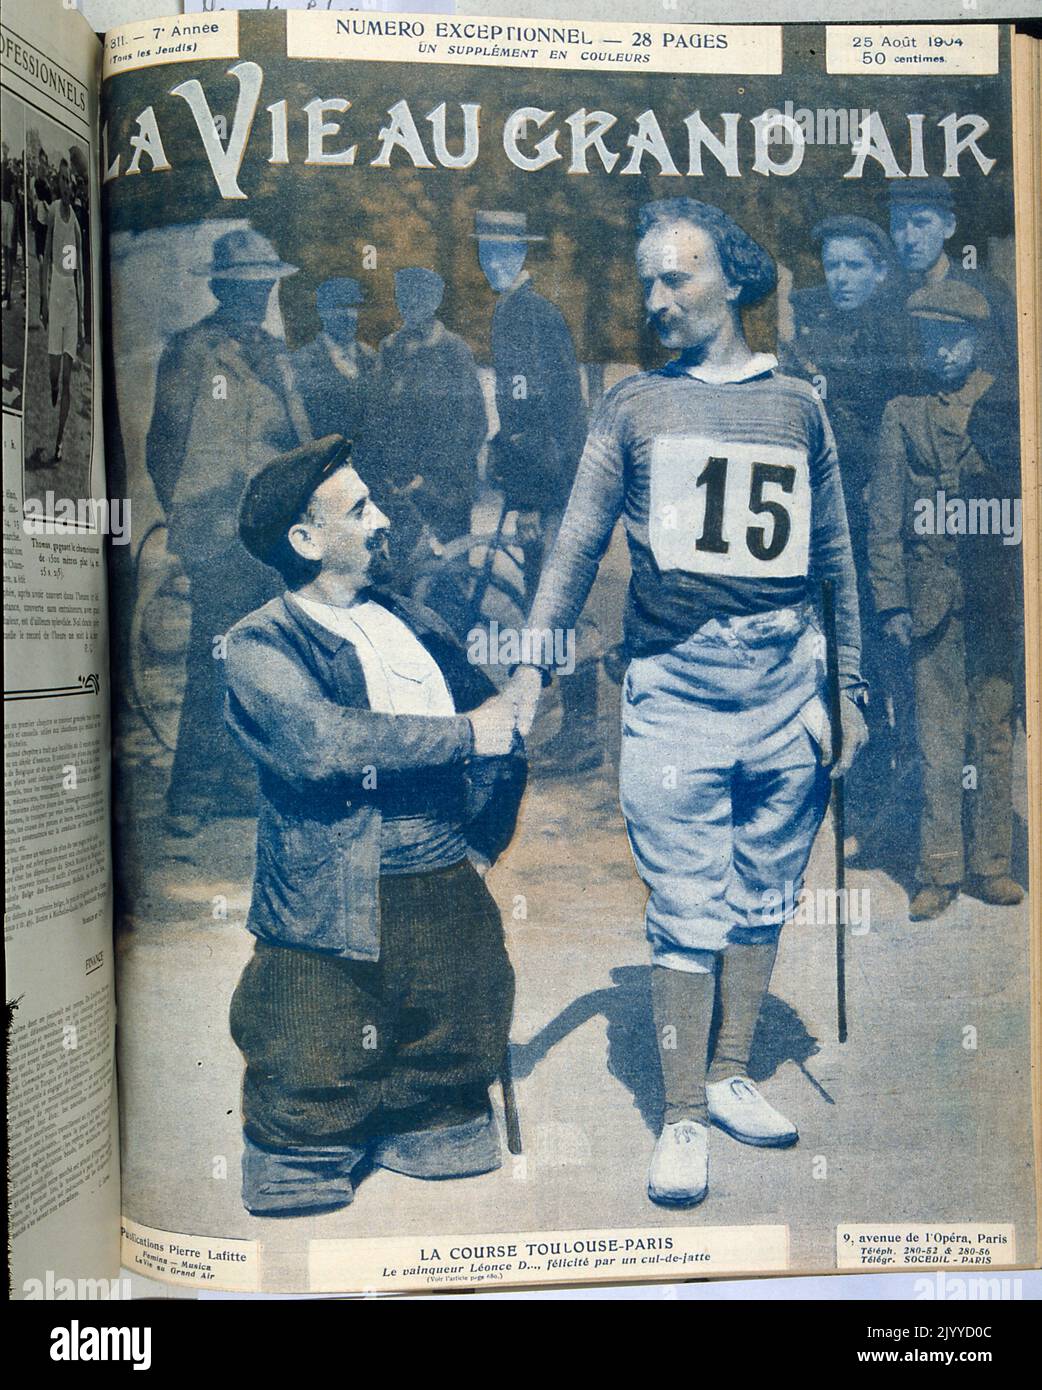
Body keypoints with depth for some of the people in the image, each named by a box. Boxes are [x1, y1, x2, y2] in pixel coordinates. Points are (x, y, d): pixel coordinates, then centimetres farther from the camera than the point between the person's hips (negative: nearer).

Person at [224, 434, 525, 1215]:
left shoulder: (415, 624, 16)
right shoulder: (261, 645, -2)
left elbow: (502, 736, 16)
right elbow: (321, 742, -22)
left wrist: (482, 844, 4)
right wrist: (463, 734, -14)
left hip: (456, 904, 5)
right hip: (334, 917, -5)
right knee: (312, 1098, 5)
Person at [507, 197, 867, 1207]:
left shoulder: (799, 407, 11)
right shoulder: (633, 405, 6)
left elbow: (833, 558, 14)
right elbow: (577, 546, 2)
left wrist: (848, 689, 12)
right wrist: (529, 666, -7)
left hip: (785, 694, 3)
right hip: (673, 695, -2)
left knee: (762, 901, 10)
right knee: (686, 917, 0)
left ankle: (731, 1078, 27)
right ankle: (682, 1119, 12)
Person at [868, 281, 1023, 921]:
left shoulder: (1011, 403, 7)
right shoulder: (903, 411, 7)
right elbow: (886, 514, 6)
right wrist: (892, 599, -1)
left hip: (1000, 593, 1)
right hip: (932, 596, 0)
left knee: (997, 729, 6)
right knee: (939, 735, 1)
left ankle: (992, 865, 16)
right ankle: (941, 871, 10)